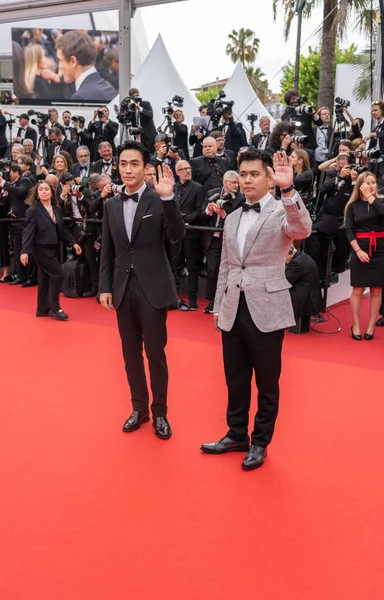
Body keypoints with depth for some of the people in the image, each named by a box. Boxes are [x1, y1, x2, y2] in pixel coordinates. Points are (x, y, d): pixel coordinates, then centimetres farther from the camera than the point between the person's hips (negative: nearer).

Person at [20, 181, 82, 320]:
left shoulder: (57, 209, 8)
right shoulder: (33, 210, -11)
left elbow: (62, 228, 15)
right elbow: (28, 232, -16)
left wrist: (73, 243, 11)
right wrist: (25, 251, -25)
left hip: (53, 248, 7)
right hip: (41, 249, -6)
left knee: (45, 278, 12)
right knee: (57, 274, -11)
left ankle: (43, 309, 21)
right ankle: (55, 308, 1)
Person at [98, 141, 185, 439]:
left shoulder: (158, 200, -5)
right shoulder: (112, 205, 9)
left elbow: (178, 235, -19)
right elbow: (107, 251, 11)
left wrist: (168, 198, -29)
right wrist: (105, 286, 5)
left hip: (152, 288, -4)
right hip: (123, 289, 4)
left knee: (155, 353, 3)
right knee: (131, 353, 12)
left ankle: (160, 412, 18)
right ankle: (139, 407, 28)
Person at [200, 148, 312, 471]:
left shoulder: (283, 212, -4)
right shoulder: (232, 219, 14)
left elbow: (303, 229, -29)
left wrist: (288, 189, -41)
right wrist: (218, 306, 15)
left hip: (266, 309, -5)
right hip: (233, 310, 6)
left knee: (267, 382, 8)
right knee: (235, 380, 16)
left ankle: (260, 442, 24)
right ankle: (237, 435, 33)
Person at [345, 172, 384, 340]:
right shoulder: (353, 206, 3)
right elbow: (349, 230, -3)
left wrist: (370, 197, -12)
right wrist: (358, 250, -13)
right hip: (360, 249, -1)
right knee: (358, 289, 0)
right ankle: (355, 325, 8)